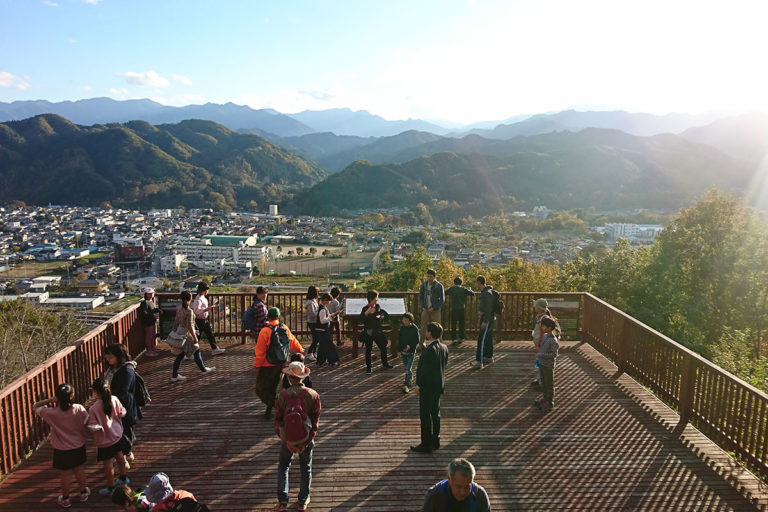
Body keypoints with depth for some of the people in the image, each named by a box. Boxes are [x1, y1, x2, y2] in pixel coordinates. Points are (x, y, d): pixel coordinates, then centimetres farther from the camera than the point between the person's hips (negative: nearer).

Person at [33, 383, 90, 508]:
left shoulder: (51, 413, -24)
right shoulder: (79, 409, -21)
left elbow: (35, 406, -8)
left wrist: (50, 400, -20)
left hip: (61, 450, -2)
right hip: (78, 446, 2)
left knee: (65, 474, 17)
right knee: (78, 469, 23)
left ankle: (65, 499, 35)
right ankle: (83, 492, 40)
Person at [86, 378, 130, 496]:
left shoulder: (94, 409, -30)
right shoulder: (114, 399, -16)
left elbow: (94, 427, -24)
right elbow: (122, 413, -4)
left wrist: (86, 423, -7)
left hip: (105, 441, -5)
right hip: (117, 435, 6)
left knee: (108, 465, 15)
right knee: (119, 457, 28)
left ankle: (110, 488, 34)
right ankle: (124, 478, 49)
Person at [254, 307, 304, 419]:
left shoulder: (265, 331, -18)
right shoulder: (285, 328, -1)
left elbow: (260, 352, -17)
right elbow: (293, 342, 14)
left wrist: (257, 366, -7)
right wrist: (300, 350, 32)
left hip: (267, 366, -6)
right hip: (280, 364, 6)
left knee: (261, 389, 6)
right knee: (272, 388, 21)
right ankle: (269, 410, 25)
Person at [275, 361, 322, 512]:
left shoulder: (282, 396, -16)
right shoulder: (313, 395, -14)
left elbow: (278, 420, -11)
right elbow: (315, 420, -12)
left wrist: (287, 442, -4)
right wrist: (306, 442, -5)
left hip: (287, 439, 0)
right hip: (306, 439, 0)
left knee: (283, 466, 22)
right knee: (306, 468, 20)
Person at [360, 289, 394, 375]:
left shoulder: (378, 307, 3)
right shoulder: (365, 308, -14)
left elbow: (386, 315, 17)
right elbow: (361, 318, -31)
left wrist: (383, 316, -5)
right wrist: (367, 312, -47)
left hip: (378, 331, 5)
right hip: (368, 332, -5)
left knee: (383, 348, 14)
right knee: (368, 350, 2)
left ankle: (384, 363, 35)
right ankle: (368, 367, 12)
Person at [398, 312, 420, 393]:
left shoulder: (415, 328, -12)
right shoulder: (402, 328, 1)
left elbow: (417, 341, -10)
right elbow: (399, 340, 8)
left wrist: (409, 346, -21)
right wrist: (399, 350, 7)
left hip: (411, 351, -5)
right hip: (403, 351, 5)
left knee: (408, 368, -9)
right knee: (406, 366, 20)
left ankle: (407, 385, -8)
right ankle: (410, 377, 44)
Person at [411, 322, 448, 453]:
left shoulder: (430, 350, -24)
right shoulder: (444, 347, 3)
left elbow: (424, 369, -22)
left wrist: (419, 384, -12)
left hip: (428, 387, -9)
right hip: (439, 385, 9)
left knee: (425, 416, 2)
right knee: (435, 413, 19)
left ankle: (426, 444, 9)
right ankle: (435, 441, 29)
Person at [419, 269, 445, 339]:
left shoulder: (439, 286, -7)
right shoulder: (424, 284, 3)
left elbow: (442, 299, -4)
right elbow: (420, 297, 11)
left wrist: (434, 308, -12)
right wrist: (423, 307, -2)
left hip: (435, 310, -3)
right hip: (425, 310, 3)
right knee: (423, 327, 3)